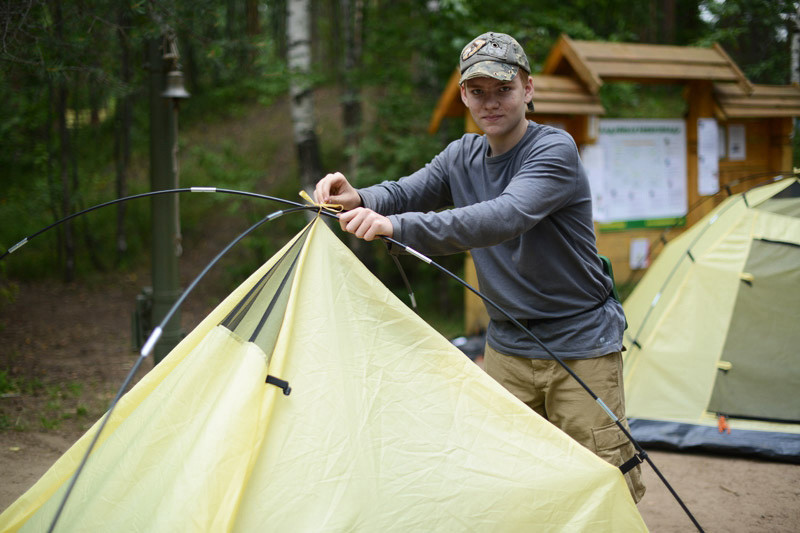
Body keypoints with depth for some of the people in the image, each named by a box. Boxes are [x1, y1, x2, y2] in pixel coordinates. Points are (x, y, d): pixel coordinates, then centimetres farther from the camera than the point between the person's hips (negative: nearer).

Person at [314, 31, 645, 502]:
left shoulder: (555, 149, -19)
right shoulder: (462, 156, 5)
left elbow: (507, 217, -35)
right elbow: (405, 192, -1)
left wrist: (397, 227, -45)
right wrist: (359, 198, -26)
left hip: (580, 345, -6)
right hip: (508, 347, 6)